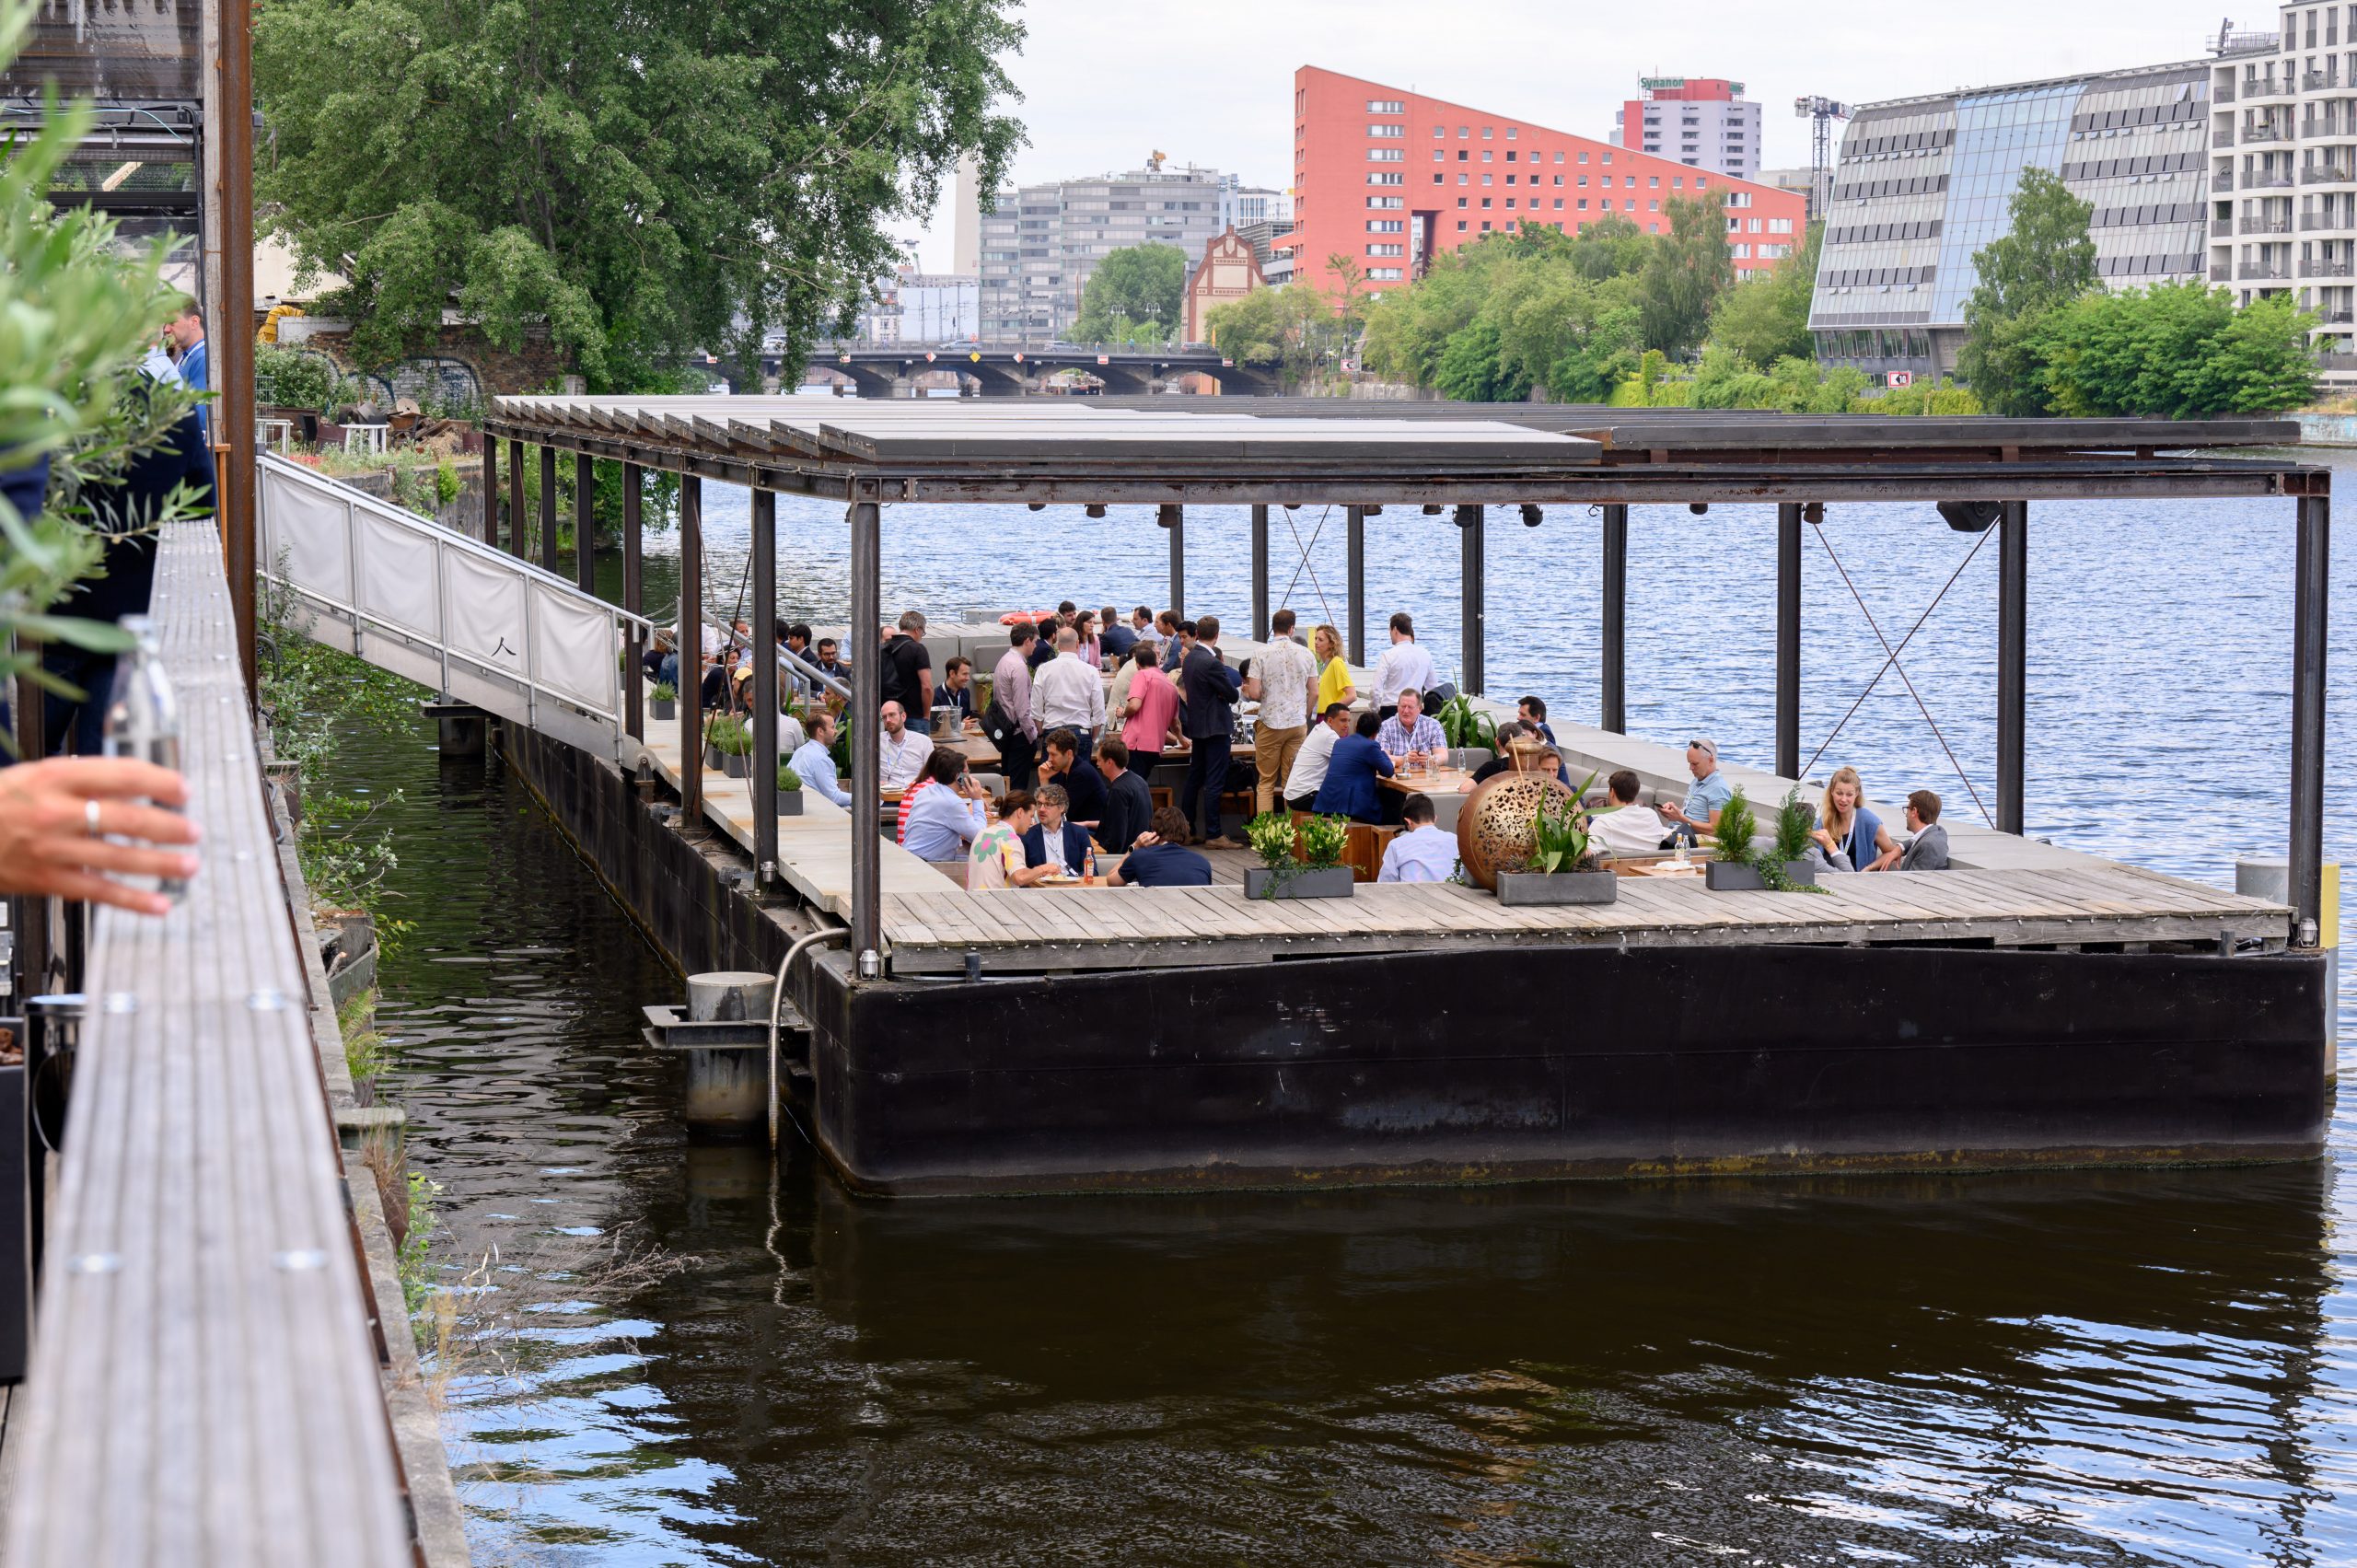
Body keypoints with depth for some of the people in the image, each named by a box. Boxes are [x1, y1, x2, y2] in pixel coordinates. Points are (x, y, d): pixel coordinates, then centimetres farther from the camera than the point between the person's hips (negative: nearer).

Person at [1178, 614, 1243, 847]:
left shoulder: (1190, 659, 6)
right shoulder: (1211, 663, -21)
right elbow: (1232, 695, -17)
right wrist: (1236, 689, 7)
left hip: (1197, 727, 9)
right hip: (1216, 727, -9)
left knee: (1194, 779, 15)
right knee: (1214, 782, -5)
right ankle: (1214, 835, -3)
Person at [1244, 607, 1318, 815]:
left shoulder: (1262, 655, -9)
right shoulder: (1305, 654, 0)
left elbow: (1254, 693, -12)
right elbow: (1314, 693, 3)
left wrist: (1247, 689, 11)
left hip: (1270, 723, -2)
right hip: (1298, 724, 2)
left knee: (1266, 782, 4)